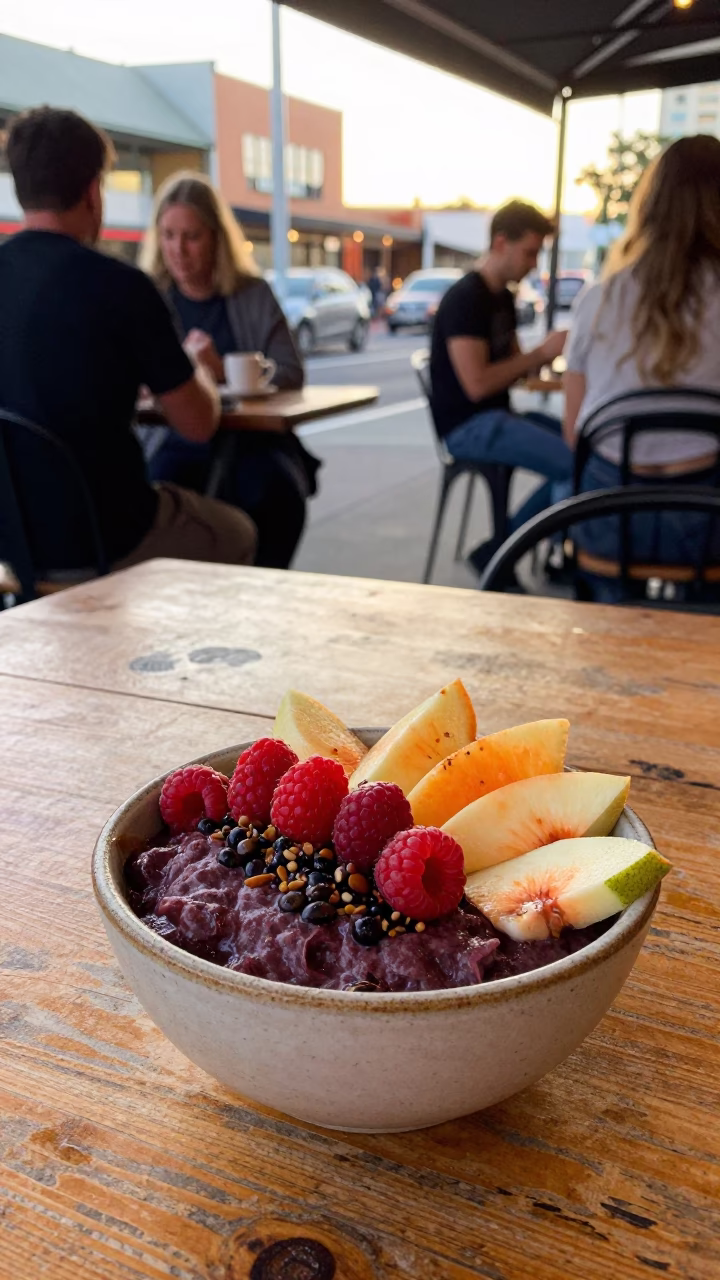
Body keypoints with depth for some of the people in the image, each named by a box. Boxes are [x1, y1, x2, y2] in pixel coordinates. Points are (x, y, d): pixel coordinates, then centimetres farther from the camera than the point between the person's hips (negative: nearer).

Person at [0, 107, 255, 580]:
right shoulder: (120, 284, -16)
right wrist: (198, 368, 12)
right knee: (237, 533, 22)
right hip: (102, 541, -6)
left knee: (173, 498, 33)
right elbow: (199, 423, -10)